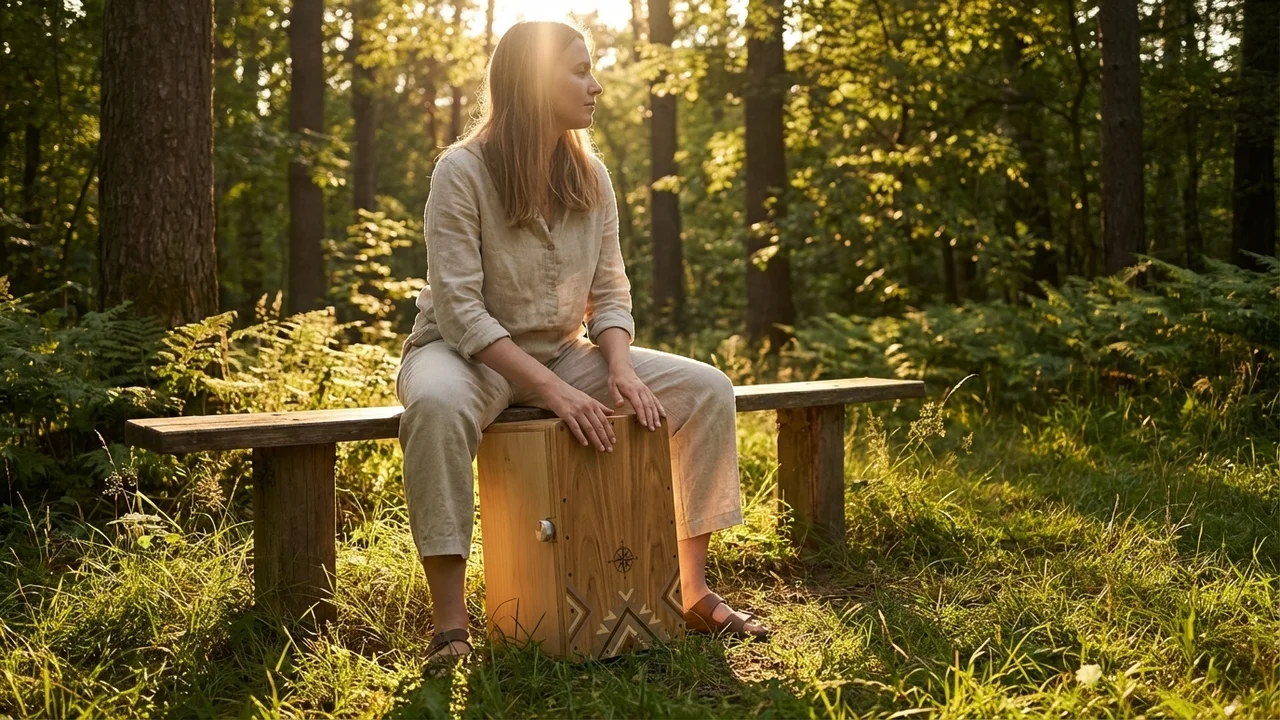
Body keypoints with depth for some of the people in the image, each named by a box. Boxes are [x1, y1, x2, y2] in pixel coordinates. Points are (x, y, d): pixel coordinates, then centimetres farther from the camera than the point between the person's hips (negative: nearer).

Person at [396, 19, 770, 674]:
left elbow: (610, 294, 4)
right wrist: (550, 390, -30)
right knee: (436, 404, -42)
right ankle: (449, 623, -33)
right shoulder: (463, 171, -16)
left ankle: (694, 591, -3)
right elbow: (459, 307, -22)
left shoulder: (590, 177, 2)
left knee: (708, 389, -10)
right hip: (468, 352, -5)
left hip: (563, 353, 6)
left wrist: (622, 368, -17)